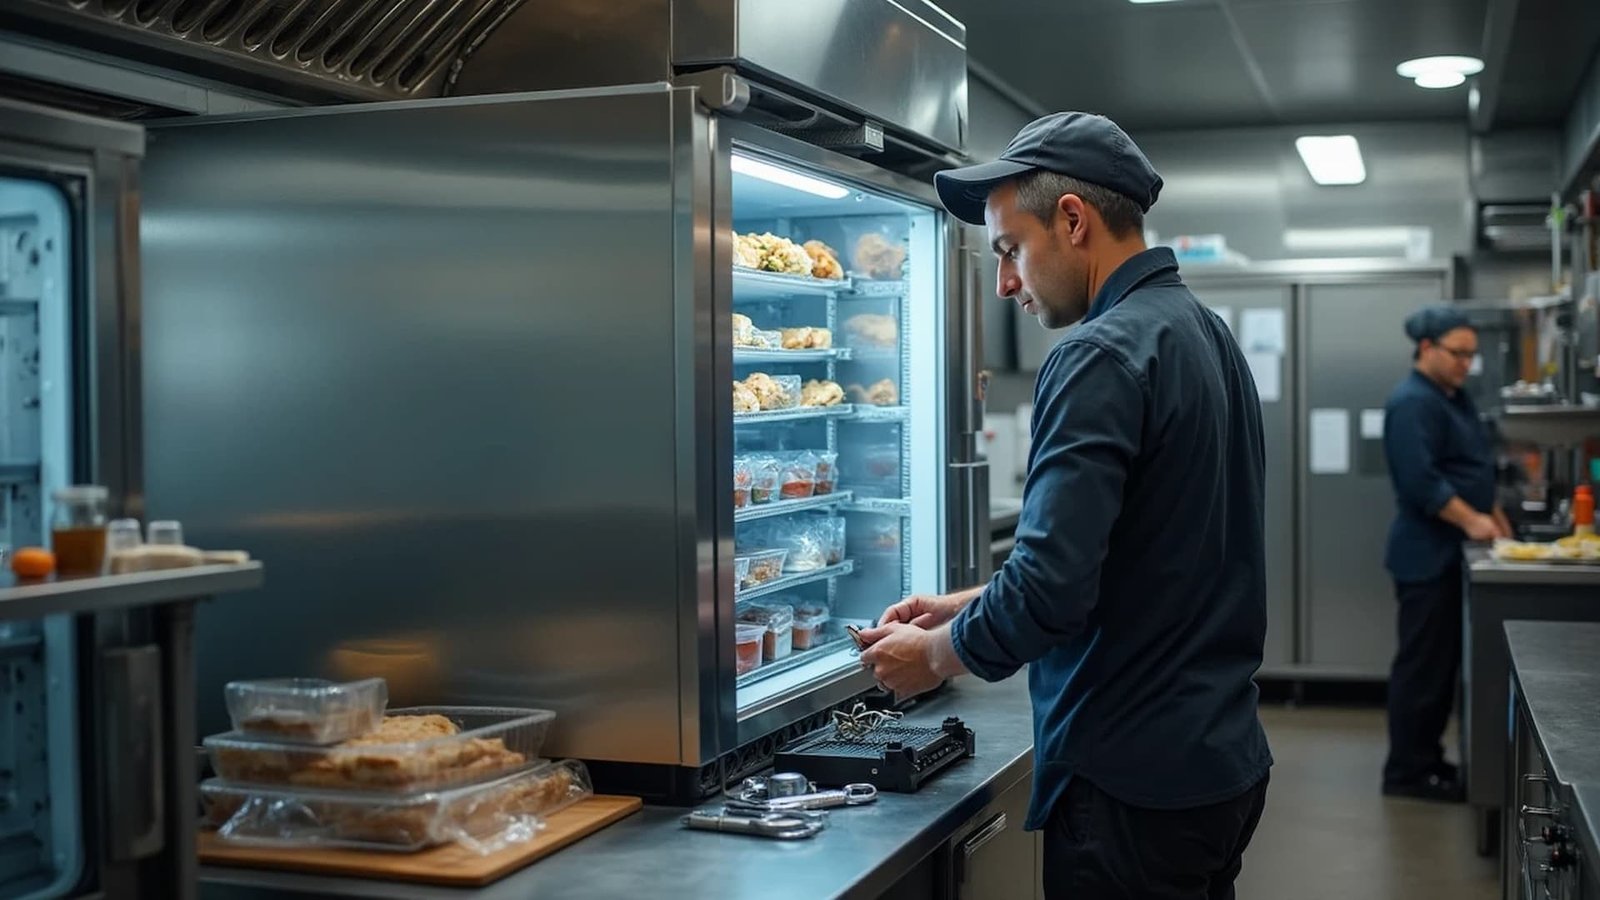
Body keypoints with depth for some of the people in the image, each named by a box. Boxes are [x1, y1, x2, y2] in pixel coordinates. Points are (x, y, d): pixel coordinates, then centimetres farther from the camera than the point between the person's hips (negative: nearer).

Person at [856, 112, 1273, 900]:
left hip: (1135, 781, -9)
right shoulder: (1206, 334, 11)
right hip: (1219, 758, 9)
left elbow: (1052, 585, -26)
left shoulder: (1103, 355, -19)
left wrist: (937, 653, -7)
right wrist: (967, 607, 14)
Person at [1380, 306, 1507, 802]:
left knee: (1443, 661, 14)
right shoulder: (1412, 403, -17)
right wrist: (1470, 520, -24)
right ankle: (1406, 771, 2)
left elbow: (1470, 468, 23)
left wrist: (1493, 515, 14)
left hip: (1448, 550, 10)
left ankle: (1425, 757, 23)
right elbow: (1420, 481, -24)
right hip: (1426, 553, -10)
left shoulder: (1454, 398, 15)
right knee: (1422, 664, -5)